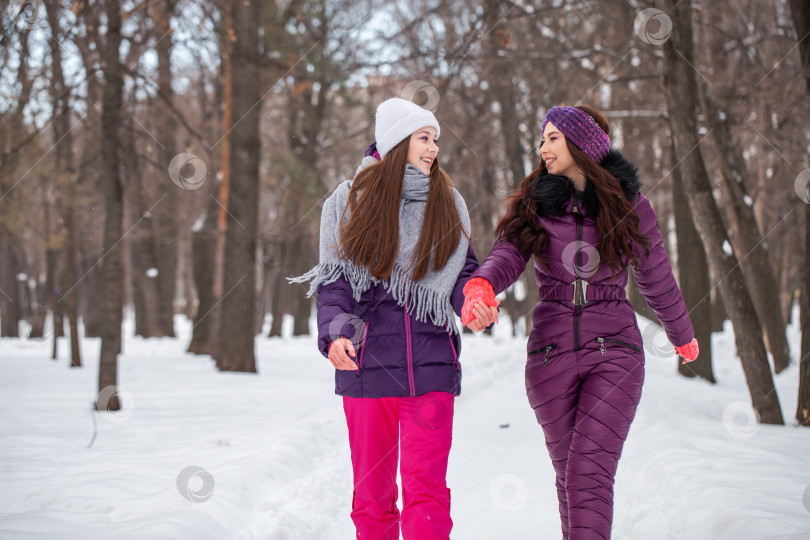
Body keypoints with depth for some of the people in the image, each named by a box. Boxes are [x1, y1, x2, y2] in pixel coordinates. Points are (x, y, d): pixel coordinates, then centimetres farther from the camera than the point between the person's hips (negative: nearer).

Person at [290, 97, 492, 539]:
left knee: (426, 486, -9)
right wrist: (335, 333, -16)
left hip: (431, 363, 1)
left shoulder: (448, 204, 11)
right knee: (371, 491, 6)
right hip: (368, 363, -1)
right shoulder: (349, 201, 4)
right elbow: (334, 279, 2)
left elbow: (463, 273, 11)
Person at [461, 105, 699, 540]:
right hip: (550, 355, 3)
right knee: (569, 474, 11)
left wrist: (683, 336, 28)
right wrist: (479, 286, -35)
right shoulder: (533, 204, 4)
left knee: (589, 474, -16)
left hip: (614, 353, -2)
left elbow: (656, 280, 13)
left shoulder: (629, 205, 1)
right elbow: (507, 256, -12)